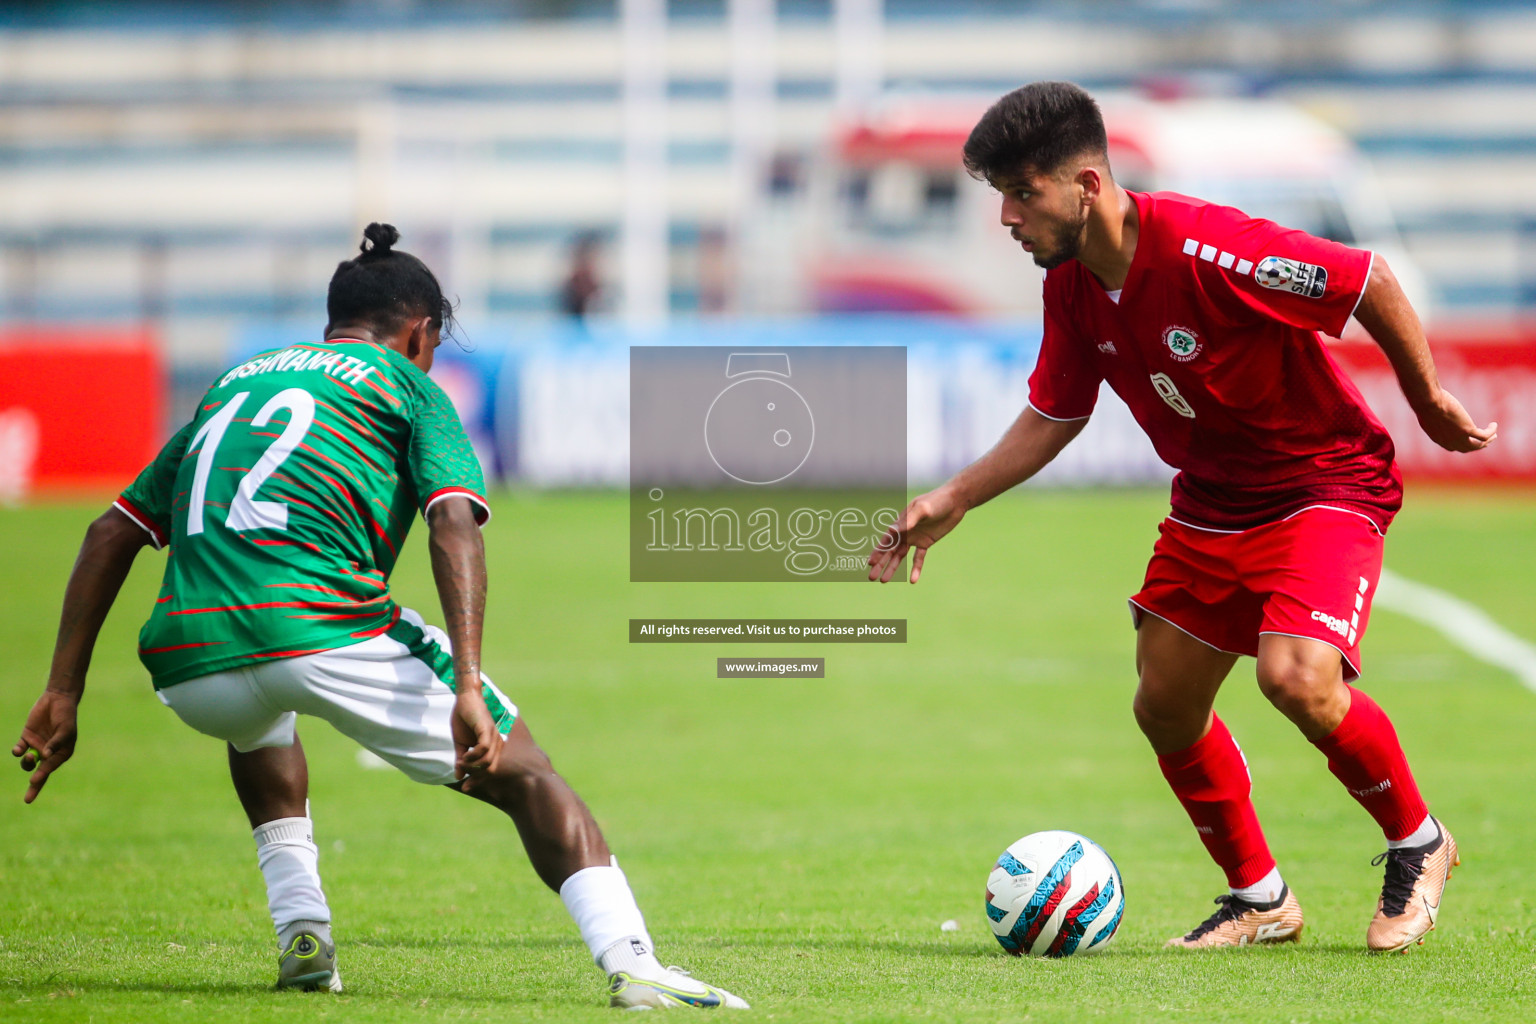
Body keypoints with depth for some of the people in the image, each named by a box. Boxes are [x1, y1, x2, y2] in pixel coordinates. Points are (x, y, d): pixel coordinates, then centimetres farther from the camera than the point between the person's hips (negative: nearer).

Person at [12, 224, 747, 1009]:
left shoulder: (233, 384, 31)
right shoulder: (408, 385, 17)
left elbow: (112, 533, 26)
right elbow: (453, 525, -2)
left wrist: (63, 695, 26)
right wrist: (468, 689, -11)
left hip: (187, 668, 5)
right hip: (321, 630, -5)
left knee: (257, 724, 41)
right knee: (522, 774, 7)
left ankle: (301, 934, 26)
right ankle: (631, 965, -11)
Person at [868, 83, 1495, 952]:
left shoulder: (1204, 249, -30)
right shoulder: (1071, 289, -5)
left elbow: (1370, 280, -22)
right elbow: (1053, 417, 11)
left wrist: (1430, 402, -10)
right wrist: (953, 501, 3)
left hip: (1326, 484, -8)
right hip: (1210, 503, 8)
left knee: (1297, 677, -28)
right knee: (1167, 707, 7)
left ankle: (1417, 845, -2)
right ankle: (1260, 898, 27)